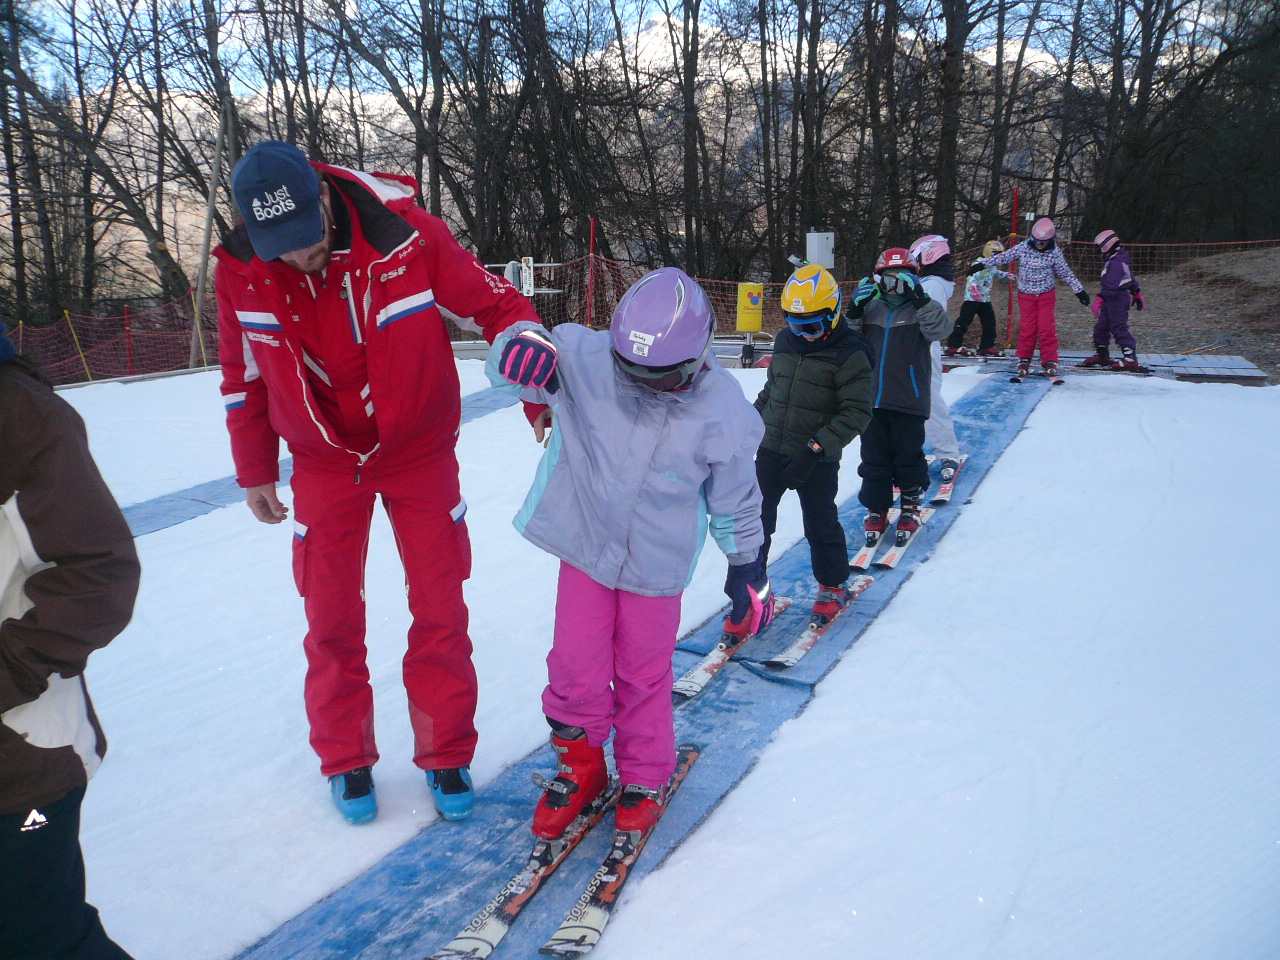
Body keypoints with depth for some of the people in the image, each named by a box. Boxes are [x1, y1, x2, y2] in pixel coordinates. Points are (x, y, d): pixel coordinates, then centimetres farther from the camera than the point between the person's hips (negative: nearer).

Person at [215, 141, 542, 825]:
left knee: (441, 611, 4)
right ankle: (345, 760, 27)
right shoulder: (240, 271, -13)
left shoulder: (408, 236, -23)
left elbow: (497, 306, -13)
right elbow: (244, 372, 3)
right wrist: (254, 471, 9)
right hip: (324, 462, 2)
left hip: (420, 452, -1)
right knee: (331, 618, 6)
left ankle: (446, 755, 23)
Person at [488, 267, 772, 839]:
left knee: (643, 673, 12)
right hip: (584, 545, 1)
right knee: (576, 665, 6)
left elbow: (734, 499, -1)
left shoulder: (722, 410, -15)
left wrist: (748, 569, 6)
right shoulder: (587, 360, -17)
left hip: (658, 562, -1)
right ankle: (581, 767, 32)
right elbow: (508, 364, -11)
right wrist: (523, 345, -36)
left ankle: (645, 776, 36)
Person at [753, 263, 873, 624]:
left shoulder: (849, 354, -12)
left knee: (820, 525, 7)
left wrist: (816, 448, -22)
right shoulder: (785, 342, 7)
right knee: (756, 517, 4)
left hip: (817, 459, -5)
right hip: (771, 449, 5)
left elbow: (857, 412, -16)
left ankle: (833, 586, 31)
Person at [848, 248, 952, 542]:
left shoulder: (921, 310, 1)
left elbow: (939, 329, -17)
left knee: (908, 457, 7)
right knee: (874, 458, 9)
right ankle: (877, 509, 22)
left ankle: (911, 506, 27)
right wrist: (855, 309, -7)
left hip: (908, 402, -3)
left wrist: (920, 299, -26)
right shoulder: (870, 310, 9)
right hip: (871, 399, 3)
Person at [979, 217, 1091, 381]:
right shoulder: (1023, 247, -8)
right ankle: (1024, 360, 12)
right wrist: (982, 264, -2)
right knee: (1028, 328, -2)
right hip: (1026, 295, 0)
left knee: (1046, 328, -7)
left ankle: (1050, 363, -1)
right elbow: (1003, 258, 0)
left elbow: (1066, 273, 1)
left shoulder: (1054, 252, -8)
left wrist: (1079, 291, 2)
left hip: (1047, 295, 0)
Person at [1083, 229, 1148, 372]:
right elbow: (1131, 279, 24)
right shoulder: (1119, 259, 15)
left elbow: (1111, 285, -29)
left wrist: (1100, 298, -33)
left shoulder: (1115, 263, -20)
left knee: (1119, 328, -11)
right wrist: (1137, 293, 32)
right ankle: (1102, 356, 28)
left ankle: (1131, 360, -11)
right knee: (1101, 327, 16)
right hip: (1112, 300, 11)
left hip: (1117, 299, -11)